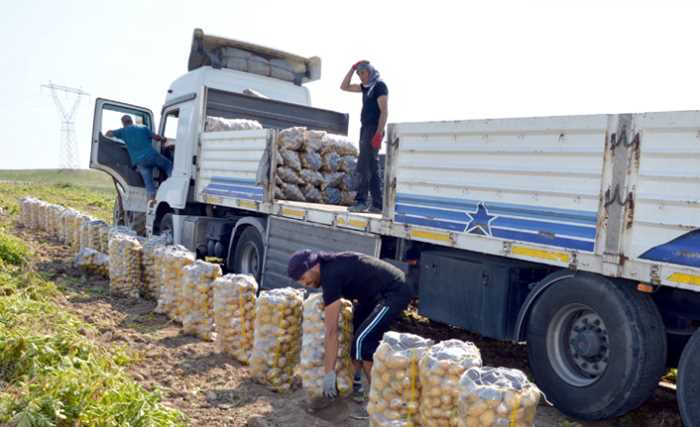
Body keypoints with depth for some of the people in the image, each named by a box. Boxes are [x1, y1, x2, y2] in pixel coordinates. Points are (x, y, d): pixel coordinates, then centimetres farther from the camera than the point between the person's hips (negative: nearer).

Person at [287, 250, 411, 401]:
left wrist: (329, 373, -20)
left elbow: (331, 330, -23)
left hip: (395, 292, -10)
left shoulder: (331, 275, -23)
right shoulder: (329, 265, 5)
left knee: (362, 339, -14)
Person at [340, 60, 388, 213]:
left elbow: (384, 111, -16)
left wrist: (379, 133, -24)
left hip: (374, 130, -9)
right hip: (365, 130, 9)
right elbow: (344, 87, 22)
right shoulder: (367, 86, 19)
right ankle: (377, 205, 5)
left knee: (363, 167, -15)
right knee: (372, 169, 5)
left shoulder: (380, 85, -7)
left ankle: (361, 202, -16)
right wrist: (353, 68, 13)